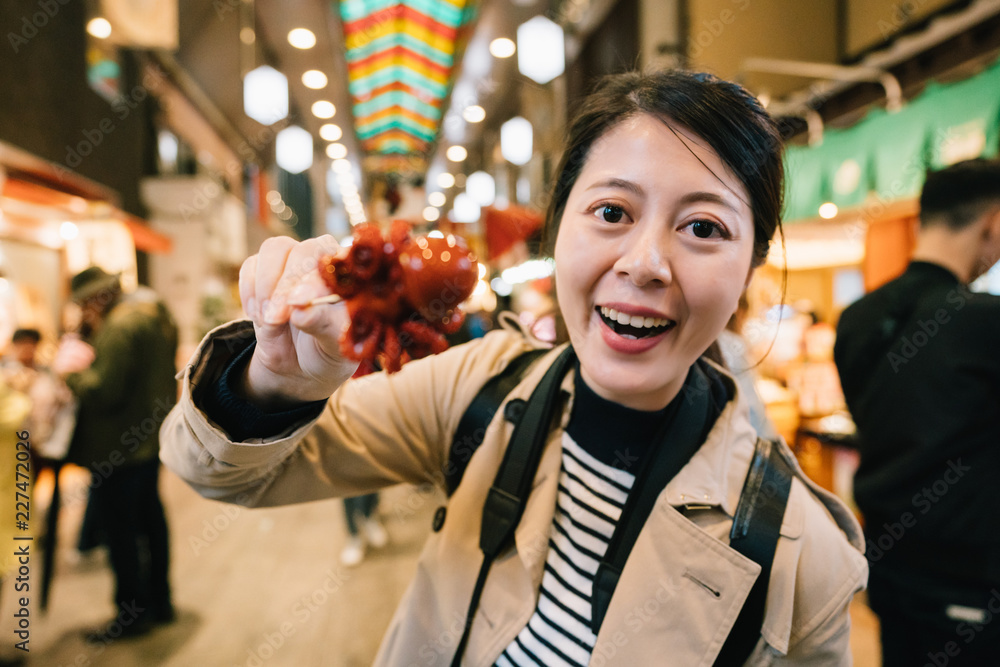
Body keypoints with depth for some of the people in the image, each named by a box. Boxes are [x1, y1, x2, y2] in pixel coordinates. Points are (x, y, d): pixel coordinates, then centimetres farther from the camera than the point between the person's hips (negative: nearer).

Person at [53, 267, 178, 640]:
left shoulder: (120, 326, -20)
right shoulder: (156, 318, 11)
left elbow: (103, 391, -25)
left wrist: (72, 370, -8)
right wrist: (88, 361, 12)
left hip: (119, 450, -10)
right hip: (151, 439, 10)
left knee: (118, 528, 2)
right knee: (149, 518, 18)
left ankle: (132, 612, 13)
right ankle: (159, 601, 30)